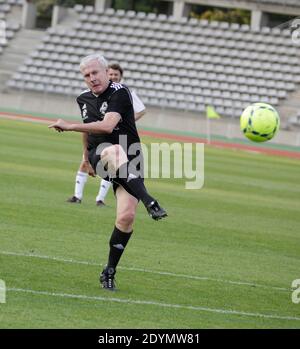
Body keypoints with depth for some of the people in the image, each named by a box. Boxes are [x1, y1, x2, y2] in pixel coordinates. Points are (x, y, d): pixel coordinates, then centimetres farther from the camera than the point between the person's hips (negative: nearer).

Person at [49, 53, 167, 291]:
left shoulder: (120, 93, -11)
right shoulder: (84, 99, 13)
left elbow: (107, 126, -24)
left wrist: (70, 126, -23)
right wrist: (86, 158, 40)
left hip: (128, 159, -3)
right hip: (100, 156, 3)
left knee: (127, 216, -18)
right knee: (115, 152, -38)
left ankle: (109, 272, -1)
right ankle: (149, 202, -54)